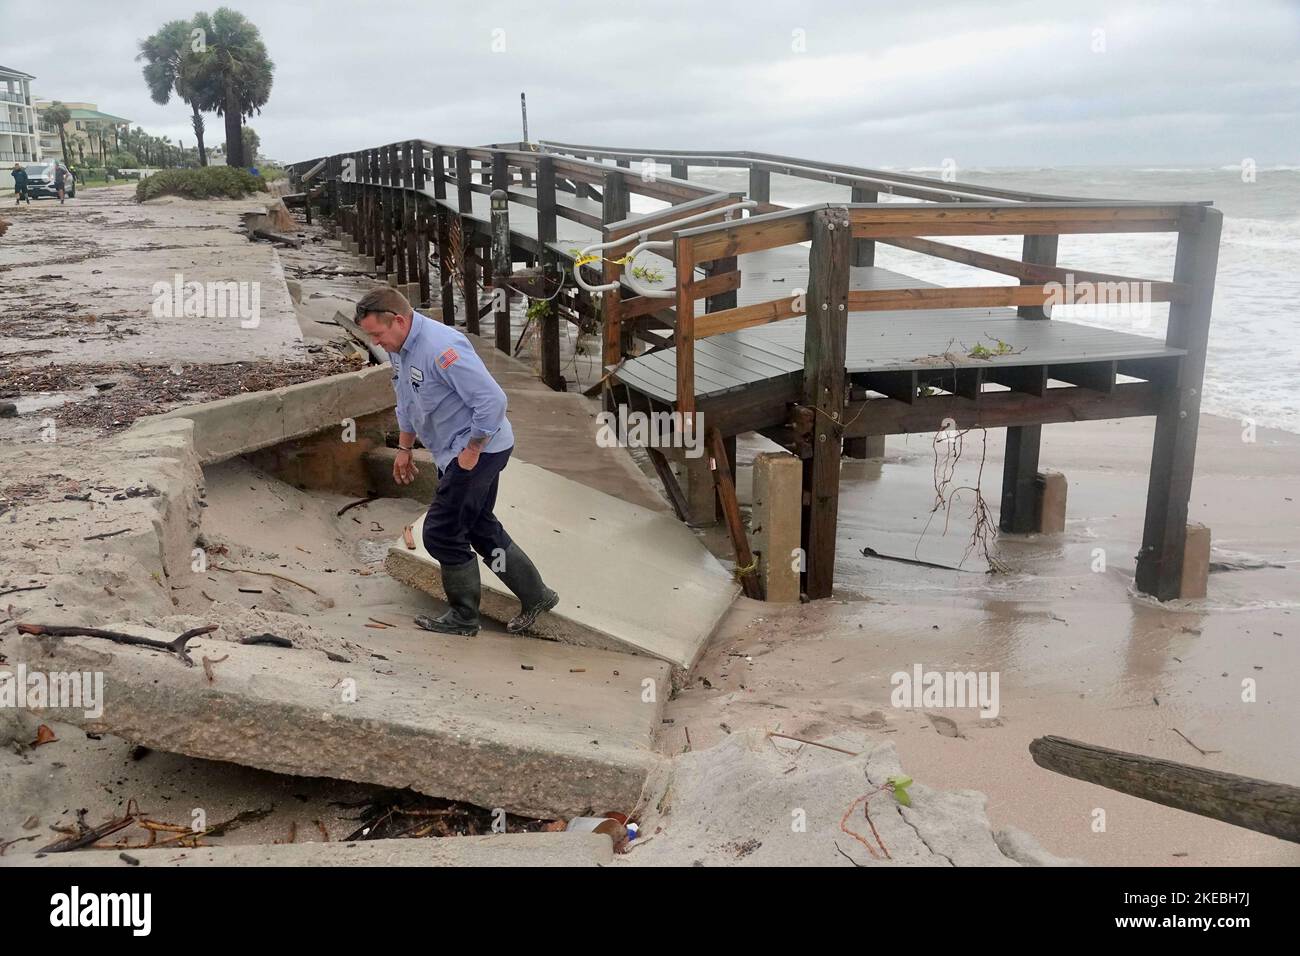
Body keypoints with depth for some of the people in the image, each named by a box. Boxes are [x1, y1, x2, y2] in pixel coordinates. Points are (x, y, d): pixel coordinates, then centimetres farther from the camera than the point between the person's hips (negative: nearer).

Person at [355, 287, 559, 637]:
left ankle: (463, 619, 13)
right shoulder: (398, 348, 5)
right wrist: (404, 448, 22)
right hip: (457, 451, 10)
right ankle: (535, 596, 28)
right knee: (479, 526, 18)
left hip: (480, 449, -10)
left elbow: (492, 399, -30)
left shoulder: (440, 348, -27)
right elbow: (408, 403, 22)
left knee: (442, 533, -4)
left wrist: (472, 450, -23)